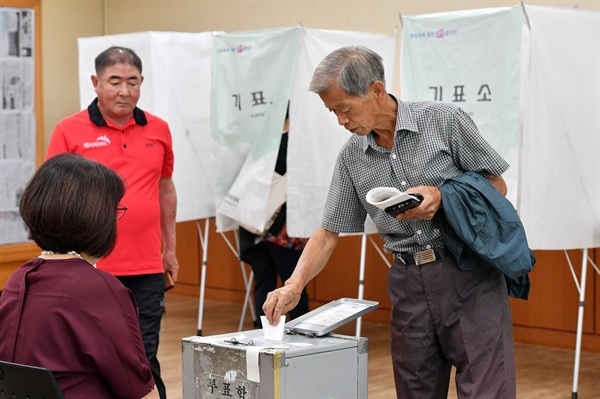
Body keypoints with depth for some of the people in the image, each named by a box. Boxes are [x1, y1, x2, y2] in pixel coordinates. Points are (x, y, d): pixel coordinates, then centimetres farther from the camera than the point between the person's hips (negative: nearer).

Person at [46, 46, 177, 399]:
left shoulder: (158, 129, 7)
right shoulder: (70, 131, -3)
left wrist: (170, 248, 18)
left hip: (147, 269, 2)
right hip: (89, 269, -2)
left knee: (145, 360, 6)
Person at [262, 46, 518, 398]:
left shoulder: (444, 120, -5)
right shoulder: (352, 157, 7)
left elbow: (497, 186, 1)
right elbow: (328, 233, 10)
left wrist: (442, 197, -15)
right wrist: (294, 286, -4)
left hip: (468, 273, -4)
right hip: (409, 285, 4)